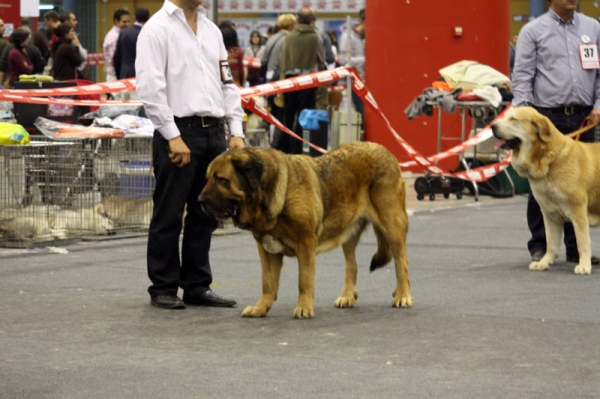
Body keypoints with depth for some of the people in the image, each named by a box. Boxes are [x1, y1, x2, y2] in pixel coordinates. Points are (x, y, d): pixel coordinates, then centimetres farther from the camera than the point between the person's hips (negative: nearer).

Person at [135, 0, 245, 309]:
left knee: (204, 215, 11)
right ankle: (163, 289, 10)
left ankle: (197, 287, 19)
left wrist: (236, 131, 7)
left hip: (213, 132, 7)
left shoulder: (211, 30, 16)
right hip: (179, 131, -6)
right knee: (168, 216, 1)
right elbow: (149, 87, -14)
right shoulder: (157, 28, -6)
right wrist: (173, 137, -18)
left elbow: (226, 83, 18)